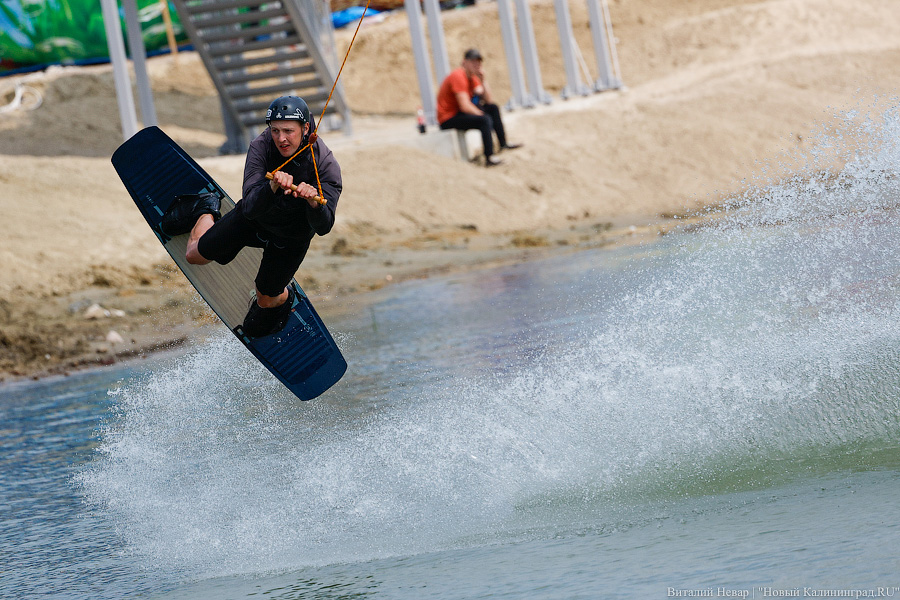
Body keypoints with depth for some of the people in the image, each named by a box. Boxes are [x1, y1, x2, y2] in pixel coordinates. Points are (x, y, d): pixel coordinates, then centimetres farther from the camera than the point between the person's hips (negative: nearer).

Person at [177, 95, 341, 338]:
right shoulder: (261, 147, -32)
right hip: (253, 219, 1)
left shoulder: (326, 165, -34)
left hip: (291, 237, -1)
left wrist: (314, 201, -60)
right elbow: (250, 207, -38)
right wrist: (272, 186, -58)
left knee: (266, 298, 9)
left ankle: (284, 299, 47)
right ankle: (207, 212, 43)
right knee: (195, 255, 11)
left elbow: (323, 227, -39)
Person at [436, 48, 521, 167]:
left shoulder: (473, 77, 10)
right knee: (485, 120, -28)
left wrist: (482, 81, -6)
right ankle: (489, 158, -33)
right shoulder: (458, 76, -20)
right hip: (448, 120, -10)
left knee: (493, 108, 14)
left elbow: (489, 101, 6)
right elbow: (465, 107, -26)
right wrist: (483, 115, -15)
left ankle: (503, 143, 15)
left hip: (459, 113, 10)